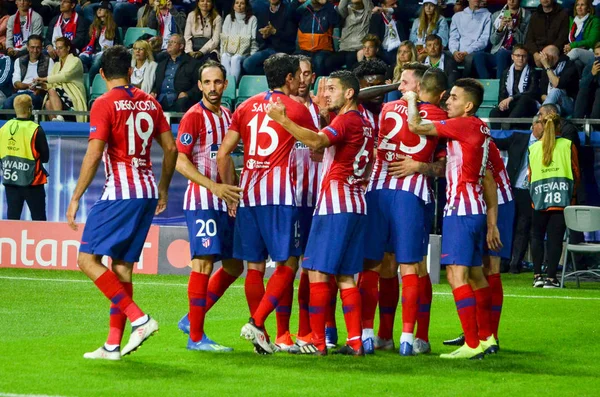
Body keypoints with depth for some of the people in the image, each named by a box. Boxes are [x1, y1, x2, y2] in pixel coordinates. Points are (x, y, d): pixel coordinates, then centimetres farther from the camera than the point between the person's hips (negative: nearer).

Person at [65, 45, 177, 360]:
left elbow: (94, 155, -14)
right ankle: (113, 344, 9)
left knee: (87, 259, -3)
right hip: (148, 192, 7)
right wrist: (163, 189, 26)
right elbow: (170, 149, 14)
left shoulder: (105, 104, -8)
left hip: (120, 194, -7)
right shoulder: (149, 103, 12)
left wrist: (75, 198, -10)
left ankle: (139, 318, -15)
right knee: (122, 266, 10)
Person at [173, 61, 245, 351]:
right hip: (201, 200, -8)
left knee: (233, 266, 10)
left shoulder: (227, 116, 14)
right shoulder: (194, 116, -9)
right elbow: (181, 162, -13)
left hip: (223, 202, 8)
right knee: (204, 263, -11)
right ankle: (196, 337, -7)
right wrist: (214, 186, -21)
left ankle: (192, 319, 21)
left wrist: (233, 192, 16)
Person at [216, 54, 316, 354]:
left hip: (247, 194, 5)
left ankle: (260, 335, 9)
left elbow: (223, 154, 9)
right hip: (279, 194, -5)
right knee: (287, 264, -1)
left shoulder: (246, 107, 12)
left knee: (254, 267, 8)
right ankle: (256, 323, -15)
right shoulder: (297, 109, 1)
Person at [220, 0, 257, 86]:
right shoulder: (229, 18, 15)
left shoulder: (252, 19, 6)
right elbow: (223, 39, 11)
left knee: (235, 58, -35)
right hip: (229, 52, 2)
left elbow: (254, 41, 0)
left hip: (245, 54, -2)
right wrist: (222, 54, -4)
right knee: (225, 57, -32)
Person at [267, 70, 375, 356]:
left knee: (318, 273, -6)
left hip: (334, 204, -9)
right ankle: (355, 342, 5)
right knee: (345, 277, 9)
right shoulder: (365, 125, 18)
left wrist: (282, 120, -28)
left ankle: (317, 342, -7)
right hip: (356, 206, 9)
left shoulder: (346, 120, -11)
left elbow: (317, 142, -29)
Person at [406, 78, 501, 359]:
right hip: (476, 209, 10)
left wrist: (412, 99, 3)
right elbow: (488, 180, 19)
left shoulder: (464, 125, -12)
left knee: (457, 274, -13)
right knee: (475, 274, 17)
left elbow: (416, 126, -15)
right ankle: (485, 337, 25)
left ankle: (472, 344, -17)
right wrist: (492, 222, 22)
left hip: (460, 210, -10)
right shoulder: (481, 130, 16)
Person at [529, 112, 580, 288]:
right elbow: (576, 174, 3)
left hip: (539, 200, 1)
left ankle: (537, 275, 7)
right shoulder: (568, 145, 0)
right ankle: (551, 277, -2)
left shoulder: (533, 148, 5)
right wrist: (572, 194, 18)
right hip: (562, 199, -1)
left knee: (537, 235, 14)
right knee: (555, 238, 0)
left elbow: (530, 176, 8)